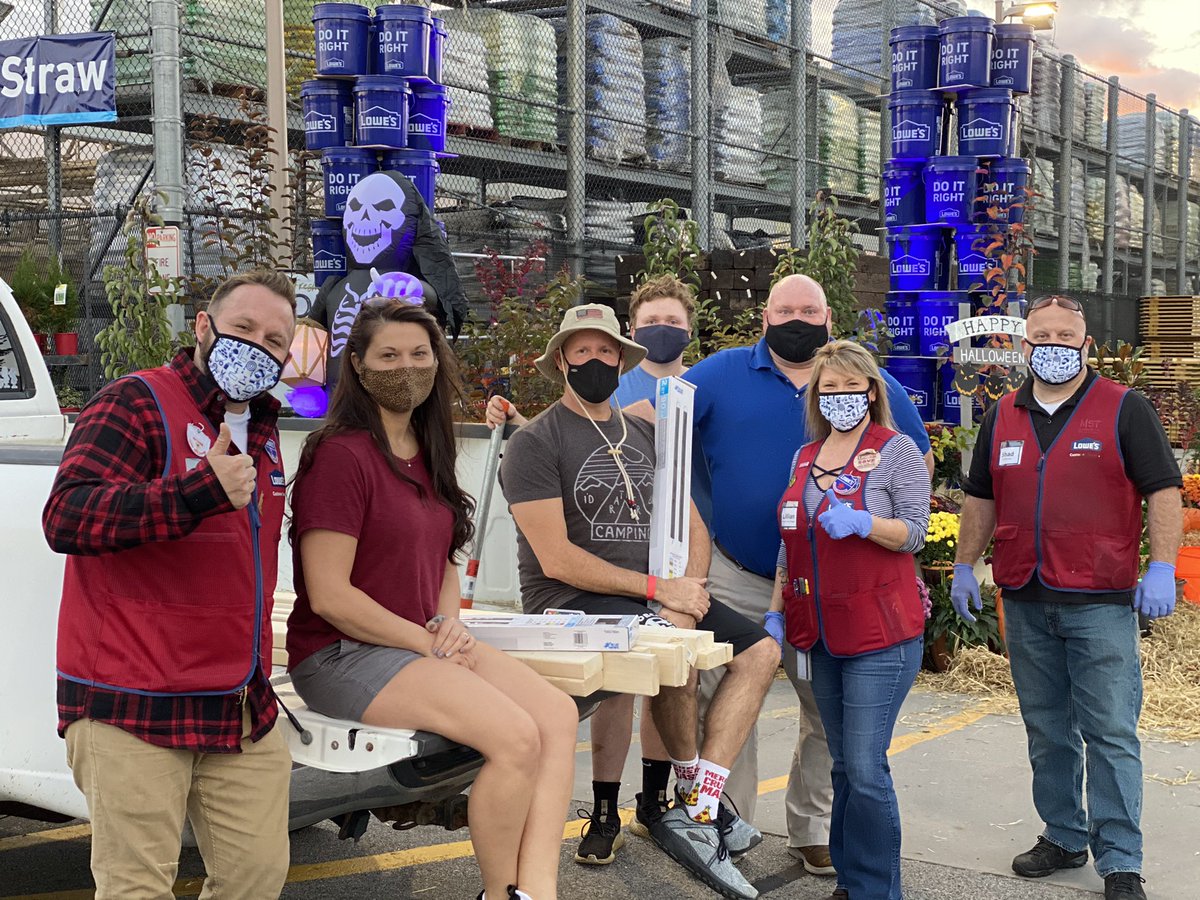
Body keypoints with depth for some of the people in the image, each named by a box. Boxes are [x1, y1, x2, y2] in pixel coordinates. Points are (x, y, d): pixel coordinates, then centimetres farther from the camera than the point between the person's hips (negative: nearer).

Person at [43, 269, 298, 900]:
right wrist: (202, 490, -31)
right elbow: (65, 518, -23)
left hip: (244, 709, 8)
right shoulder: (136, 403, -8)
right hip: (134, 707, -7)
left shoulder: (263, 432, 18)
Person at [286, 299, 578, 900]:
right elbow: (329, 595, -19)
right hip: (342, 654, -9)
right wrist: (428, 644, -14)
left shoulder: (426, 455, 13)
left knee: (559, 714, -10)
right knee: (516, 736, -23)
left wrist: (448, 622, 0)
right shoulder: (341, 455, -15)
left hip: (424, 643, 9)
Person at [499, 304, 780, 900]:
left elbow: (691, 523, 16)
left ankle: (696, 814, -15)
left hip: (656, 598, 7)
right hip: (569, 602, -7)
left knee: (760, 650, -7)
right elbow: (556, 559, -14)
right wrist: (658, 589, -19)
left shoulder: (645, 436, 16)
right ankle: (694, 791, -9)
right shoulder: (535, 443, -6)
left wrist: (690, 584, -6)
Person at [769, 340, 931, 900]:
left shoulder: (896, 451, -3)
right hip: (821, 635, 6)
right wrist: (775, 611, 13)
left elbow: (914, 532, -9)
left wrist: (860, 522, -26)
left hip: (879, 634, -6)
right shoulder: (805, 458, 15)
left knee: (865, 769, -8)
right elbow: (789, 542, 19)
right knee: (843, 765, 13)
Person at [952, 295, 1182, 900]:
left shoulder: (1124, 410, -1)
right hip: (1025, 603, 5)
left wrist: (1162, 567, -13)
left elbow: (1164, 490, -4)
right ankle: (1064, 838, 26)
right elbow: (981, 499, 19)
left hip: (1100, 602, -4)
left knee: (1110, 734, -4)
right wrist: (965, 566, 15)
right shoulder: (1002, 418, 12)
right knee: (1047, 732, 12)